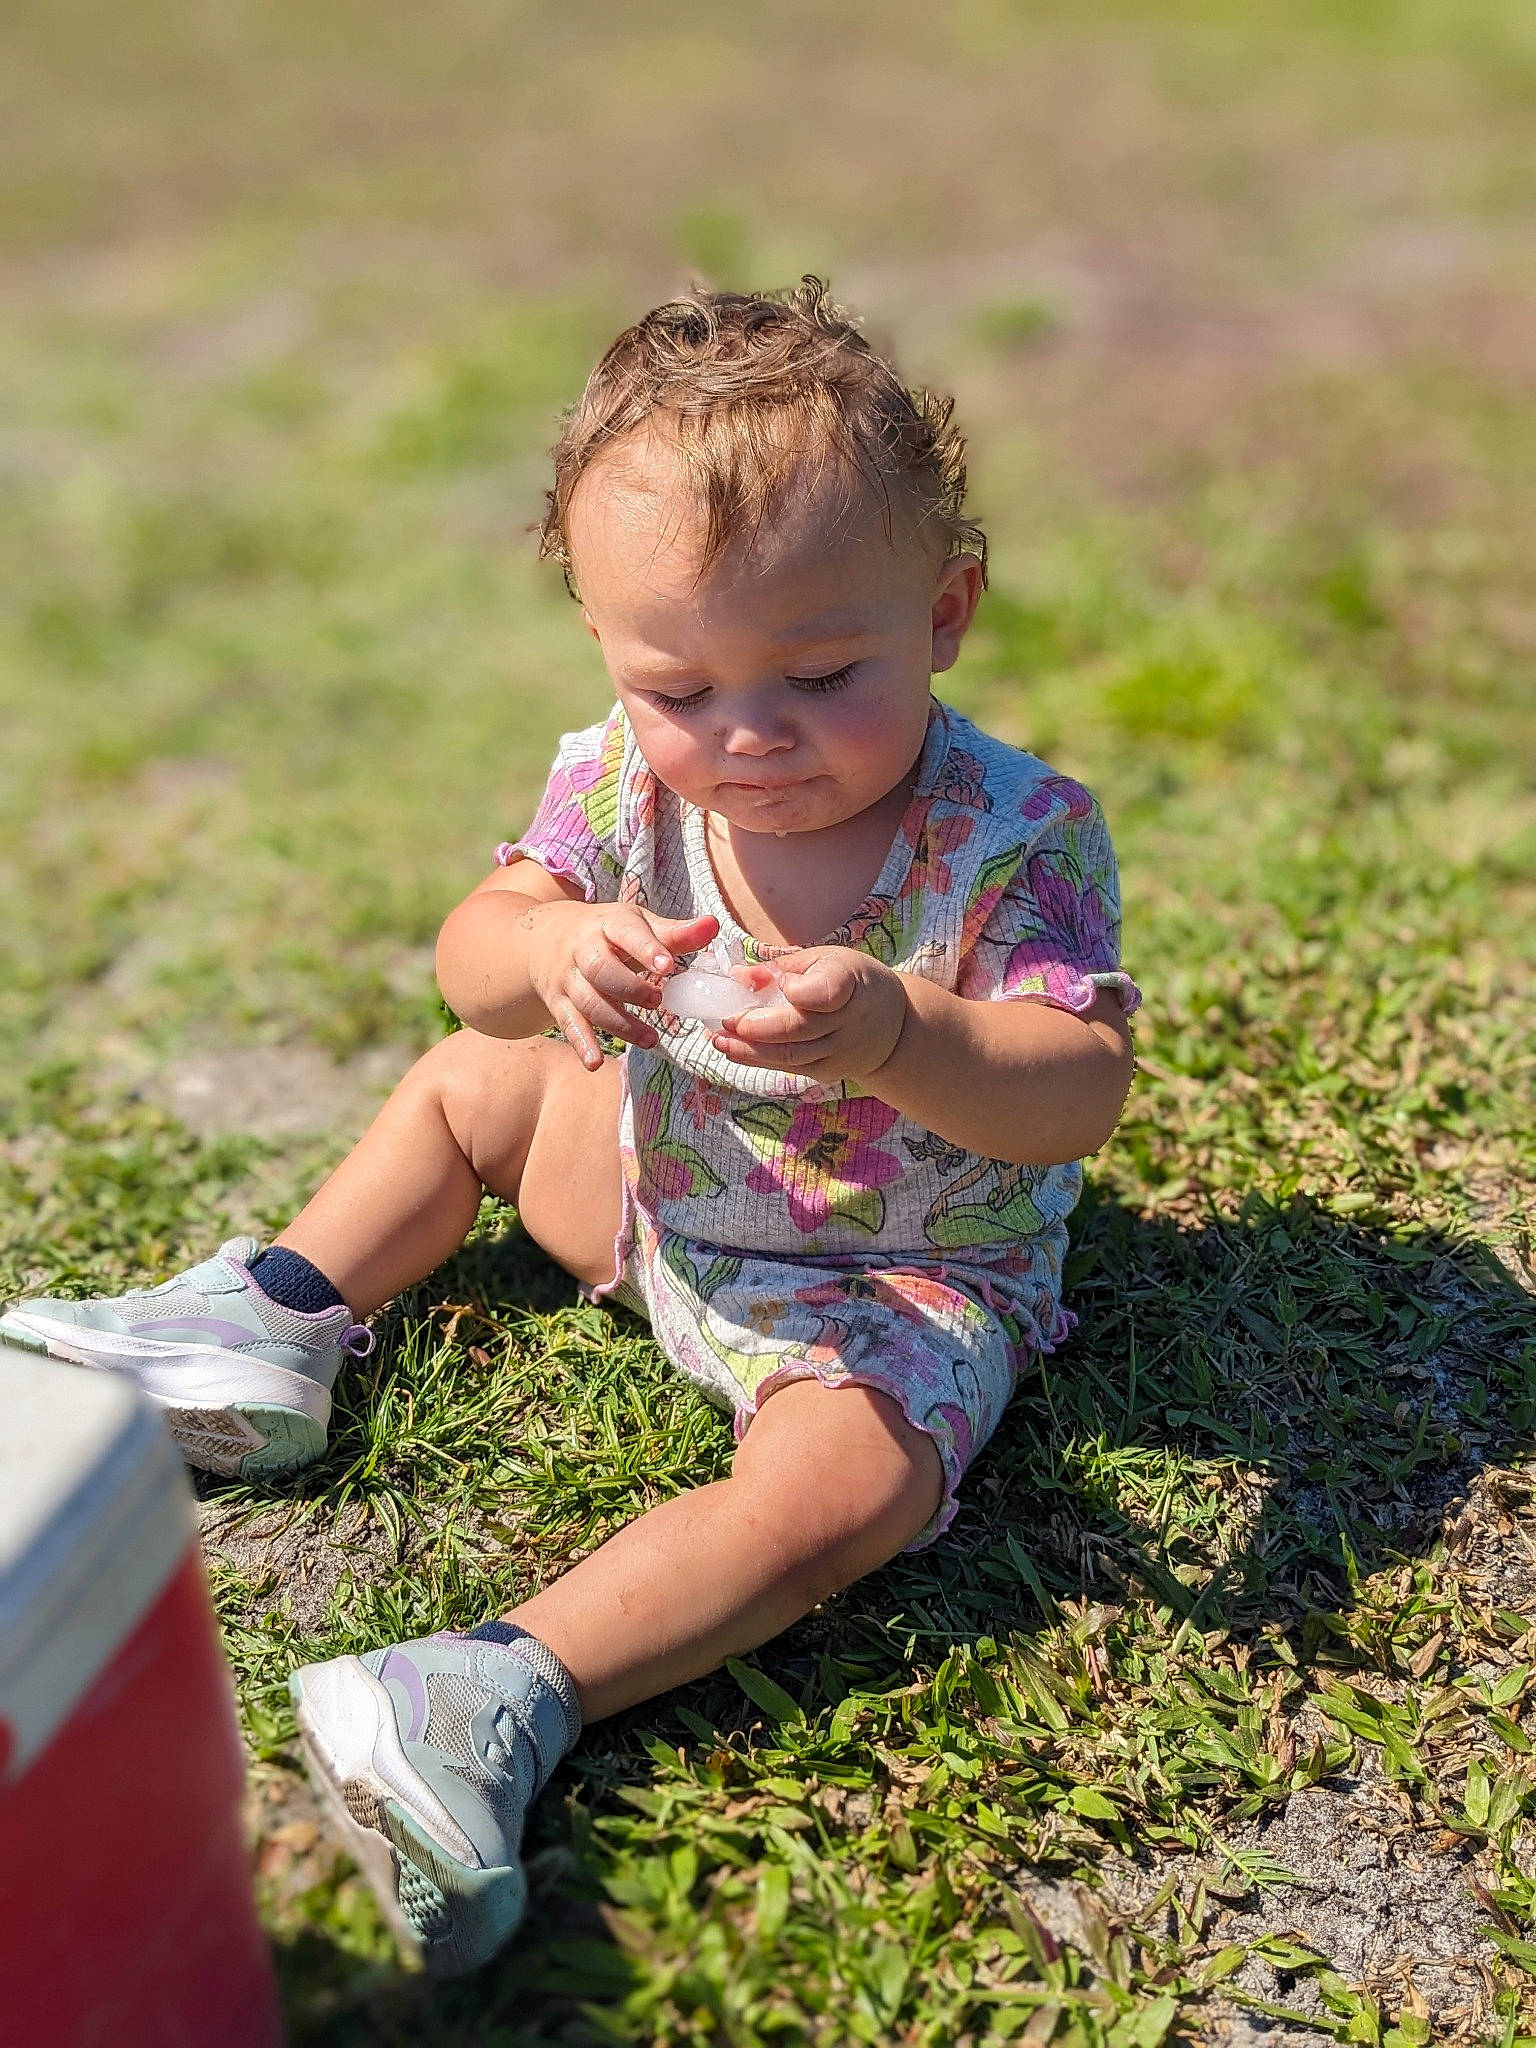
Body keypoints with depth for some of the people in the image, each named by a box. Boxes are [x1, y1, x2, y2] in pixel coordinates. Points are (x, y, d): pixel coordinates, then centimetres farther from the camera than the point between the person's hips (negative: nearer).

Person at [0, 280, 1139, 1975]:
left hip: (901, 1276, -5)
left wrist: (896, 1036, -54)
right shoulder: (630, 774, -14)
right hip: (664, 1185, 6)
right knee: (466, 1085, 17)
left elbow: (1079, 1090, -33)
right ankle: (275, 1325, 23)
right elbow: (471, 959, -16)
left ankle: (511, 1691, -34)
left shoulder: (1016, 835, -27)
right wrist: (553, 951, -41)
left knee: (842, 1485, -32)